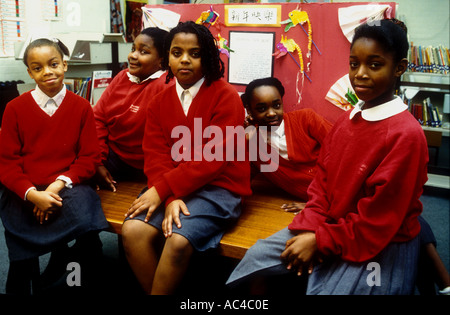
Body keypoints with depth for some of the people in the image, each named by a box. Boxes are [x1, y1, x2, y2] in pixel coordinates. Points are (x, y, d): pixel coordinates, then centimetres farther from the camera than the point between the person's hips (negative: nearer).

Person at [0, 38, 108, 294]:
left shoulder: (81, 107, 4)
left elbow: (89, 157, 2)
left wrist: (58, 185, -14)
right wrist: (32, 194, -16)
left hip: (67, 186, 0)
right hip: (24, 193, 0)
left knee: (83, 217, -31)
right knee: (23, 261, -15)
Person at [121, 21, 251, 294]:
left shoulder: (226, 96, -7)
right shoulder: (159, 102, 11)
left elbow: (213, 158, -15)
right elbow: (156, 156, 2)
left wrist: (162, 188, -16)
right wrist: (170, 198, -16)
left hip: (218, 187, -5)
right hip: (170, 190, 5)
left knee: (179, 240, -28)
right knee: (133, 230, -20)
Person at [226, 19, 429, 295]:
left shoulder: (406, 134, -20)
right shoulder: (347, 120, 3)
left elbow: (377, 219, -19)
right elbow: (323, 181, 7)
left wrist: (320, 241, -17)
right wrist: (308, 229, -7)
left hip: (380, 248, -7)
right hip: (332, 225, 7)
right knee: (257, 256, 0)